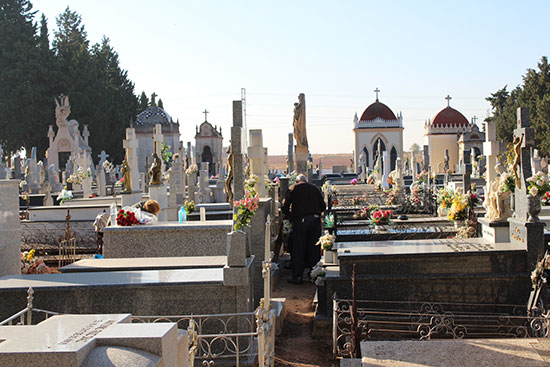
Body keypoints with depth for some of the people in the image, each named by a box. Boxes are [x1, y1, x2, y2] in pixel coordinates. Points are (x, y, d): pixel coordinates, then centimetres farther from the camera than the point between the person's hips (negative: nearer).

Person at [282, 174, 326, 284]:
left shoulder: (293, 189, 5)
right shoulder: (315, 188, 14)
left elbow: (285, 207, -3)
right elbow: (323, 206, 14)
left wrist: (291, 216, 14)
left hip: (300, 221, -3)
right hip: (315, 220, 3)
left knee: (298, 249, 3)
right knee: (314, 249, 10)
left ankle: (297, 276, 4)